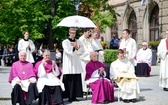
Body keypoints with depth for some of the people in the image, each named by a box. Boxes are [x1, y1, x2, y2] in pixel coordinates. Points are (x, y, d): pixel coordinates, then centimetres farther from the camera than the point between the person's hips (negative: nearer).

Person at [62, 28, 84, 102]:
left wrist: (76, 47, -13)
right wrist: (75, 47, -13)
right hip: (68, 65, -3)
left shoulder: (78, 42, 14)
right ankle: (70, 97, -2)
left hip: (76, 65, 4)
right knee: (69, 81, -7)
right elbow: (69, 51, -11)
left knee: (77, 81, -1)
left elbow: (81, 51, 2)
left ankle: (74, 96, 6)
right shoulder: (65, 42, 2)